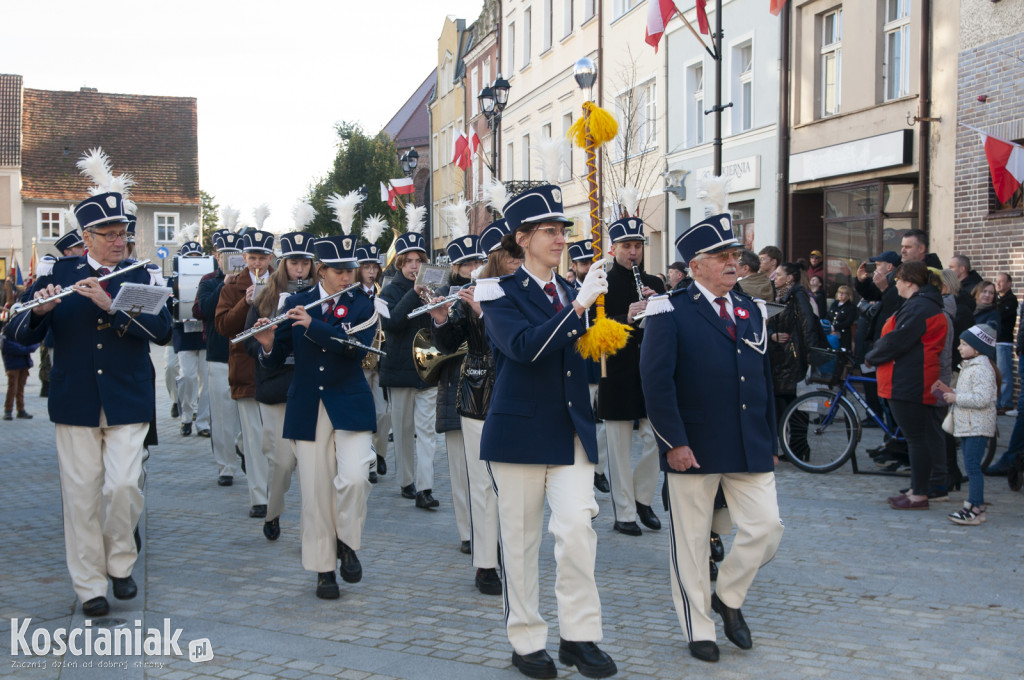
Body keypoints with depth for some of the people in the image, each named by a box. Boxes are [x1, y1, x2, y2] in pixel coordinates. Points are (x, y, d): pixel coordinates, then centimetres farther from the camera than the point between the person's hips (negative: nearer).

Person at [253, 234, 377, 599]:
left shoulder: (362, 306, 2)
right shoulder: (295, 304, 6)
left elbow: (356, 347, -17)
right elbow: (275, 361, 5)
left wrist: (312, 325, -23)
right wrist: (268, 344, -17)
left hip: (350, 407, -1)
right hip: (307, 411, 1)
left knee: (354, 478, -19)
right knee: (315, 491, 3)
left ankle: (347, 543, 9)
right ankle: (324, 569, 17)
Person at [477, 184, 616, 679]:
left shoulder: (572, 293, 12)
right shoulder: (500, 294, -5)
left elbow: (585, 355, 15)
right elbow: (525, 347, -23)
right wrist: (579, 305, -26)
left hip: (571, 430, 4)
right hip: (519, 430, -4)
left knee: (577, 526, -9)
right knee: (520, 539, 4)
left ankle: (579, 635, 5)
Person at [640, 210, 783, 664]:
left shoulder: (751, 311, 13)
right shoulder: (671, 311, -6)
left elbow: (764, 381, 16)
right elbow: (655, 380, -14)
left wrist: (770, 441, 14)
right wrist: (674, 442, -18)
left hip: (751, 449, 5)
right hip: (693, 450, -5)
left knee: (766, 528, 0)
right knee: (691, 543, 5)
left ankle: (728, 598, 26)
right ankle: (699, 630, 22)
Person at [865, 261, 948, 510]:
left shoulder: (919, 307, -16)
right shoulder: (924, 304, 19)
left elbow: (896, 341, -20)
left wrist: (871, 357, -5)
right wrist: (876, 353, 8)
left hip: (909, 384, -11)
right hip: (910, 383, 11)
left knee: (917, 438, -6)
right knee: (916, 437, 14)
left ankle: (919, 495, -1)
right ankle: (916, 490, 21)